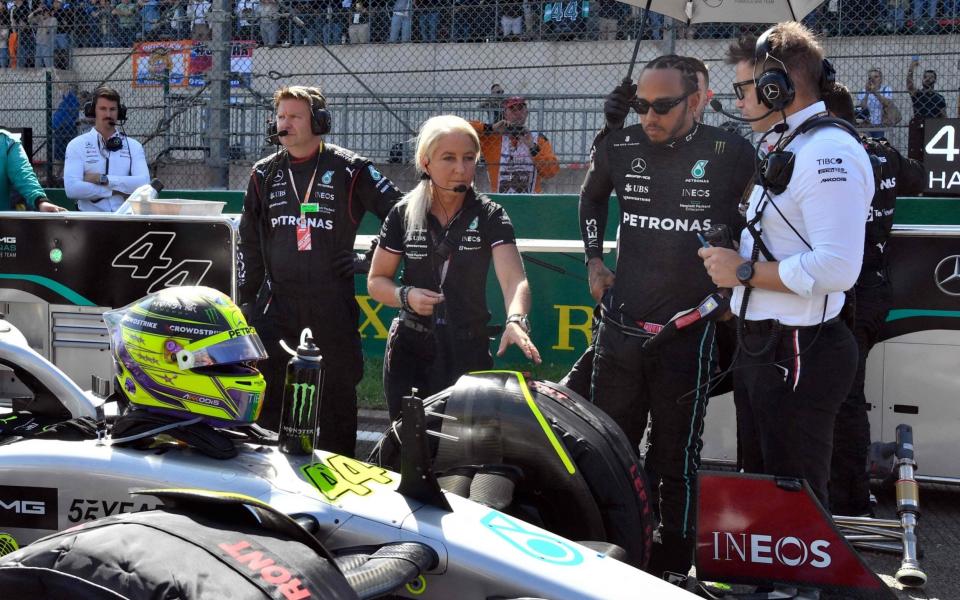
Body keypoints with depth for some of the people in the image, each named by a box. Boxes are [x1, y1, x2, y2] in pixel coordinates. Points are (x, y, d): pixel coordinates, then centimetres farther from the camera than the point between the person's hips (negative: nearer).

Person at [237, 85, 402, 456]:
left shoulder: (349, 170, -2)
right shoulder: (264, 174, 10)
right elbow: (248, 244, 15)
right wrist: (245, 299, 13)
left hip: (332, 304, -3)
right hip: (276, 303, 3)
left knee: (337, 395, 6)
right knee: (267, 395, 4)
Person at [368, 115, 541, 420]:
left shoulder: (490, 216, -5)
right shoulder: (403, 214, 0)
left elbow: (513, 278, -20)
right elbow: (376, 281, 6)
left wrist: (515, 320, -40)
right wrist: (405, 296, -15)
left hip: (469, 351, -1)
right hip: (410, 351, 1)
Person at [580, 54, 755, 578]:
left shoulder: (731, 154, -8)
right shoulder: (619, 147, 3)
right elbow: (591, 197, 24)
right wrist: (593, 259, 16)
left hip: (688, 333, -4)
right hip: (620, 326, 4)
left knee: (676, 457, 4)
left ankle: (673, 564, 14)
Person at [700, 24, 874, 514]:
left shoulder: (829, 152, -18)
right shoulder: (786, 148, 15)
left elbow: (837, 268, -28)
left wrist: (745, 272, -19)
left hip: (799, 356, -11)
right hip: (762, 345, 11)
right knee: (761, 486, 21)